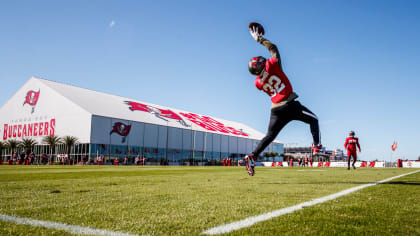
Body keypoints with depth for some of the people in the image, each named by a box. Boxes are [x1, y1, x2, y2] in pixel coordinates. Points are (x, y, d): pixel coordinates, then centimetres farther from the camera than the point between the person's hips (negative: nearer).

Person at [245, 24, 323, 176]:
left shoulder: (258, 83, 5)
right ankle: (317, 146, 6)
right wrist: (259, 39, 16)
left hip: (276, 109, 5)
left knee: (270, 136, 8)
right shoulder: (272, 65, -6)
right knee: (313, 119, 14)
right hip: (289, 105, -4)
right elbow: (273, 47, 8)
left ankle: (252, 157, -3)